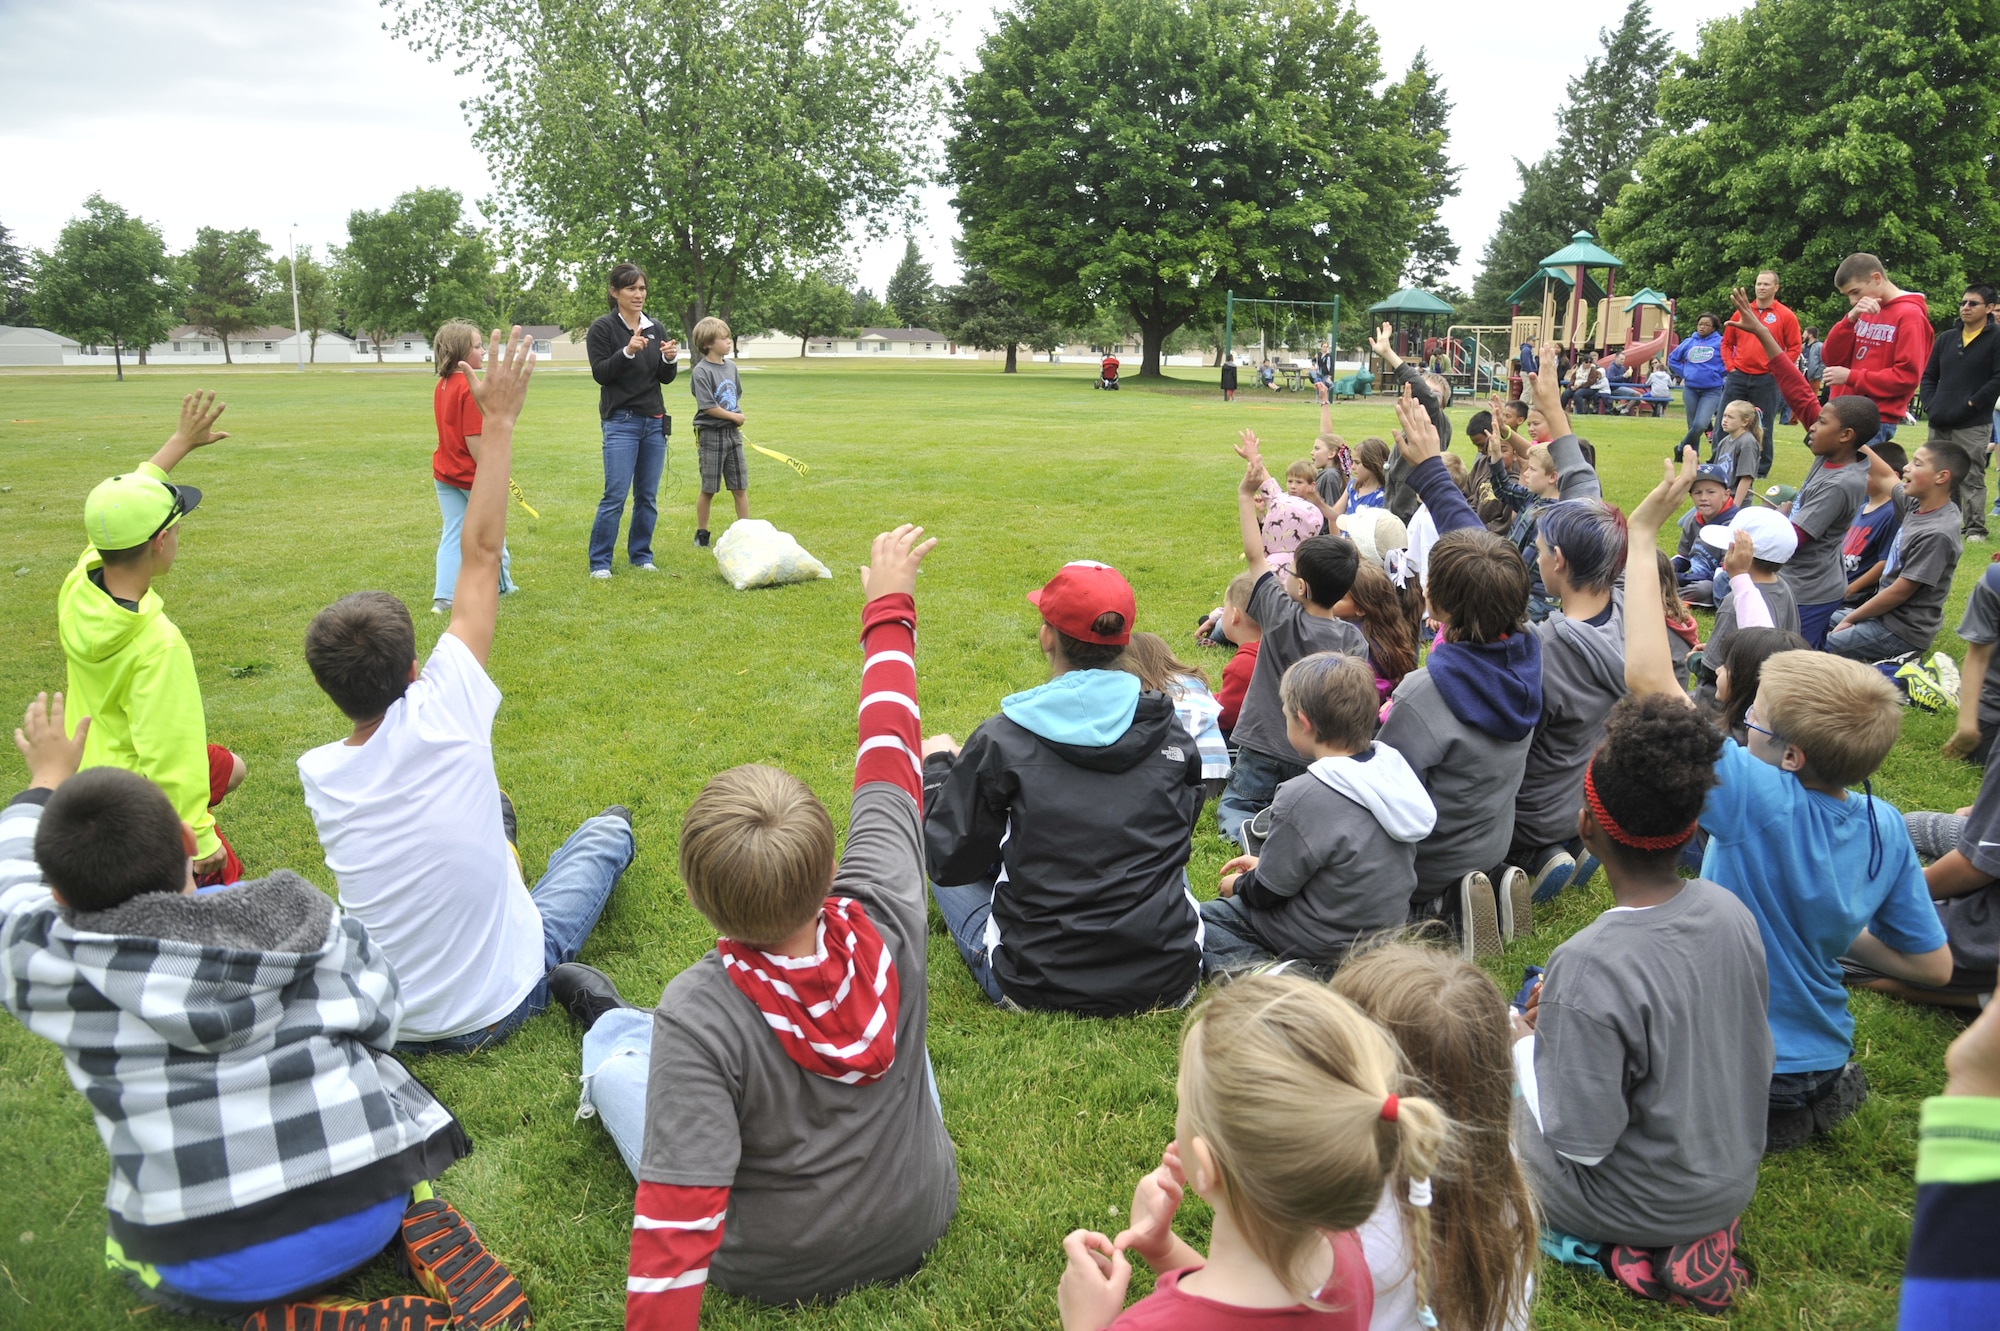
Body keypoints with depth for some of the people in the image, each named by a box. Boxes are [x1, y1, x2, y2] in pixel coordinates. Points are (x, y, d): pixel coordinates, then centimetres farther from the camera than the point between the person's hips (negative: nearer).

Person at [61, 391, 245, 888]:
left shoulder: (78, 585, -13)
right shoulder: (158, 645, -37)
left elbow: (124, 503, 6)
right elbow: (168, 757, -33)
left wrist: (181, 441, 16)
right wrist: (199, 839, -21)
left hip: (91, 764, 9)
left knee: (229, 770, 29)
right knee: (223, 879, 6)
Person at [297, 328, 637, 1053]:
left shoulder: (317, 776, -16)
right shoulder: (442, 717, -28)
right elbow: (481, 556, -20)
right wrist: (498, 423, -13)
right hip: (497, 1006, -3)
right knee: (607, 827, 22)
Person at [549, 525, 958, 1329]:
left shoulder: (697, 1014, -37)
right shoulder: (886, 915, -28)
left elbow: (674, 1227, -33)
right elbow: (888, 758, -15)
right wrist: (891, 607, -2)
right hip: (921, 1221, 3)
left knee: (619, 1059, 17)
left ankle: (610, 1027, 49)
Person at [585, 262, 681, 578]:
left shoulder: (656, 329, 10)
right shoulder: (603, 328, -3)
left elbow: (666, 378, 10)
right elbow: (600, 373, -11)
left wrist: (670, 359, -11)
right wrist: (627, 351, -24)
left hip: (654, 421, 5)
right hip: (620, 421, -5)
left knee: (648, 495, 8)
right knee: (615, 496, -9)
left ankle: (641, 554, 20)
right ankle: (599, 562, 0)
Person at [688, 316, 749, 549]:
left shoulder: (731, 366, 8)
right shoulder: (701, 372, -14)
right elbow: (708, 406, -19)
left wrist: (738, 415, 3)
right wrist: (734, 416, -9)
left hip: (733, 433, 6)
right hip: (711, 435, -6)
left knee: (740, 487, 8)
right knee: (709, 489, 4)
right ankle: (701, 534, 18)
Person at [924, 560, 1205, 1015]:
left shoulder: (1002, 740, -12)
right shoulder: (1173, 736, -2)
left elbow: (949, 861, -2)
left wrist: (935, 766, 15)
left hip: (1036, 988, -3)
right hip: (1168, 985, 3)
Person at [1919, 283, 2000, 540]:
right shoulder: (1947, 338, 15)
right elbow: (1928, 376, 18)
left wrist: (1972, 403, -13)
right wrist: (1929, 404, 4)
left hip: (1972, 425, -6)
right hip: (1939, 423, 6)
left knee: (1971, 478, -5)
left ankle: (1975, 529, 1)